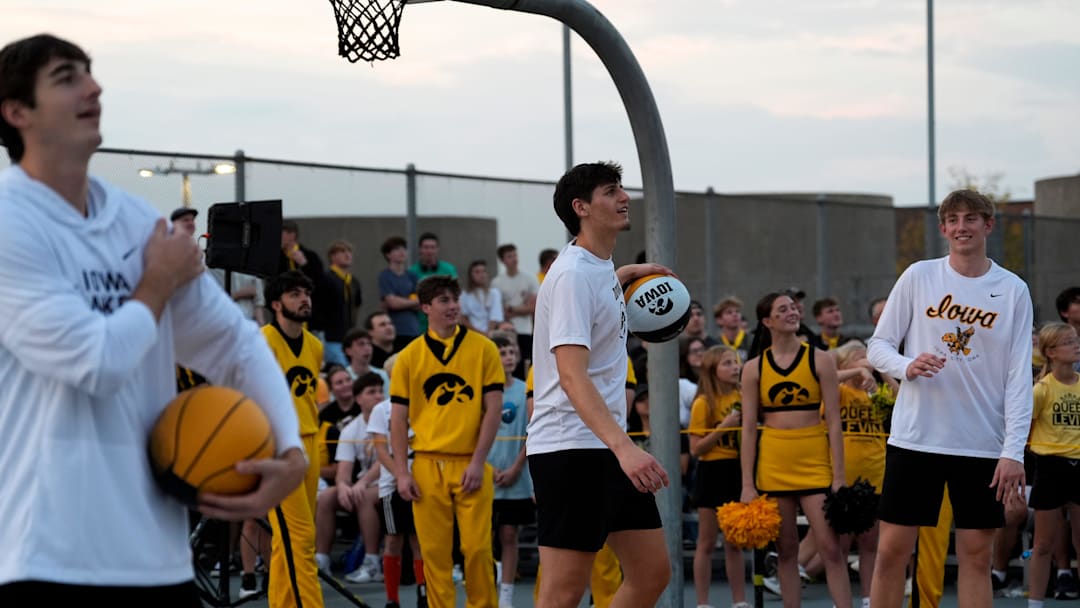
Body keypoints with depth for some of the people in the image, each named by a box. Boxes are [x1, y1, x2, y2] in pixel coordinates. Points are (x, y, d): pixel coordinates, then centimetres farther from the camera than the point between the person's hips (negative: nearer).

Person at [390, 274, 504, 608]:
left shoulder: (483, 348, 2)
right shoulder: (409, 357, 5)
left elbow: (494, 408, -1)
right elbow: (399, 419, 6)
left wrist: (477, 462, -8)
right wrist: (402, 473, -2)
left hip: (470, 466, -1)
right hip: (427, 467, 1)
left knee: (478, 548, -3)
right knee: (435, 551, 2)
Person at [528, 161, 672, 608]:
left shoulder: (600, 268, 12)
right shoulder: (572, 275, -16)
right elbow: (572, 376, -27)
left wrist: (626, 273, 33)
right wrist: (623, 446, -36)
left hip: (608, 451, 10)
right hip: (569, 449, -10)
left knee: (653, 571, 8)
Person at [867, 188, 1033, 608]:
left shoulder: (1013, 291, 1)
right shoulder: (918, 277, 2)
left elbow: (1019, 377, -1)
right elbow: (877, 346, 4)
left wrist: (1013, 451, -9)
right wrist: (907, 366, -18)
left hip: (983, 445, 0)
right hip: (915, 437, 0)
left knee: (976, 554, 3)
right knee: (893, 548, 0)